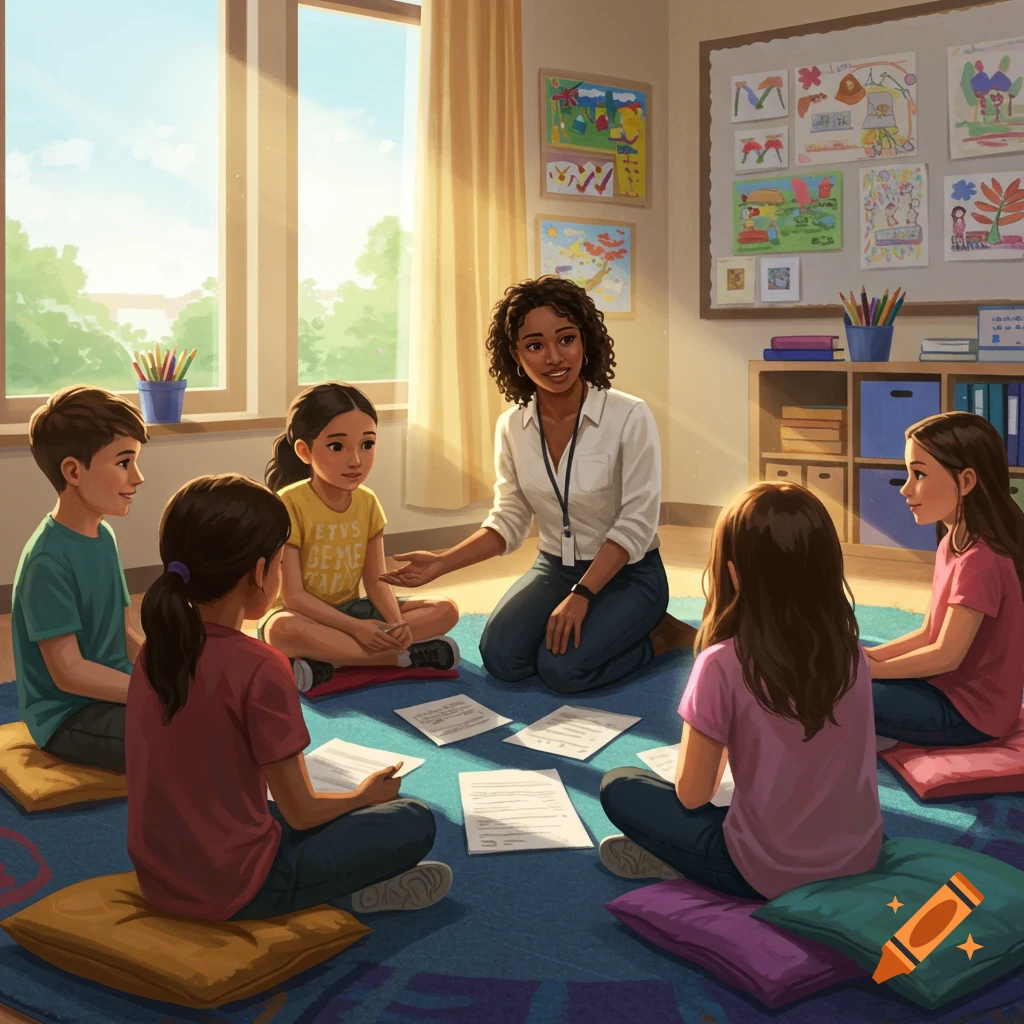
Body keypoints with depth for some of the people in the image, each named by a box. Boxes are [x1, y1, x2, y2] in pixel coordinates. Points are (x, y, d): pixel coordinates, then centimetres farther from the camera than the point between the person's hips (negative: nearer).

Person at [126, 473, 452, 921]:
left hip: (157, 879, 7)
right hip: (232, 889, -7)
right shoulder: (260, 668, -22)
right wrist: (365, 795, 8)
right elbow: (301, 813, -13)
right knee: (414, 822, 3)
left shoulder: (156, 649, -1)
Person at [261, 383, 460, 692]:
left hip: (350, 609, 6)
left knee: (446, 610, -10)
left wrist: (396, 624, -23)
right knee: (282, 630, -41)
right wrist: (355, 628, -28)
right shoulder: (289, 504, -18)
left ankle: (326, 663, -23)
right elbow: (293, 595, -20)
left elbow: (375, 582, -2)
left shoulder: (367, 502, -2)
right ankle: (405, 657, -28)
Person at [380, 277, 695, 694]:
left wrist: (580, 596, -23)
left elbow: (636, 523, -16)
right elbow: (509, 520, 2)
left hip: (626, 572, -4)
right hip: (554, 567, 4)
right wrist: (442, 562, -11)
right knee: (501, 657, -19)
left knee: (562, 667, -24)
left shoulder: (629, 417, -18)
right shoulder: (512, 426, -3)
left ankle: (660, 637, 2)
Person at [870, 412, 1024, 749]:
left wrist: (870, 669, -15)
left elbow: (947, 655, -23)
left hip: (969, 712, -10)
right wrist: (868, 656, -3)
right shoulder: (952, 544, 6)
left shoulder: (980, 561, -25)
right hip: (949, 690, 10)